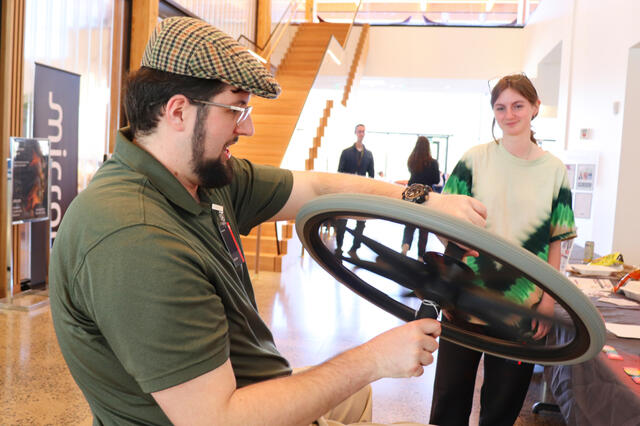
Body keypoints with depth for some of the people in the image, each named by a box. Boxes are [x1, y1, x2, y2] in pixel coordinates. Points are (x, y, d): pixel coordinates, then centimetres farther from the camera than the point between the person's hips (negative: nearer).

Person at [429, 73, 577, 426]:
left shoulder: (555, 171, 2)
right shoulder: (475, 159, 0)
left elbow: (556, 242, 5)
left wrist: (548, 300, -2)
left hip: (523, 304, 1)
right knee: (450, 394, 8)